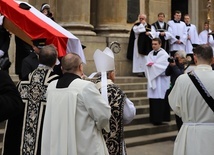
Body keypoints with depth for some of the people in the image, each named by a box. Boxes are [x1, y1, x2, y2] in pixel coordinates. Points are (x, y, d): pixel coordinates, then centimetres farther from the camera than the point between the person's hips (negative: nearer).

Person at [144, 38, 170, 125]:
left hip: (161, 80, -5)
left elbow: (163, 67, -12)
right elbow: (147, 65, 9)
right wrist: (149, 65, -13)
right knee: (152, 99, 2)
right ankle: (153, 118, 7)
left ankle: (159, 118, -7)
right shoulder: (150, 54, 15)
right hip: (152, 79, 5)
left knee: (159, 99, -10)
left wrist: (153, 65, -9)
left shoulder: (164, 55, -2)